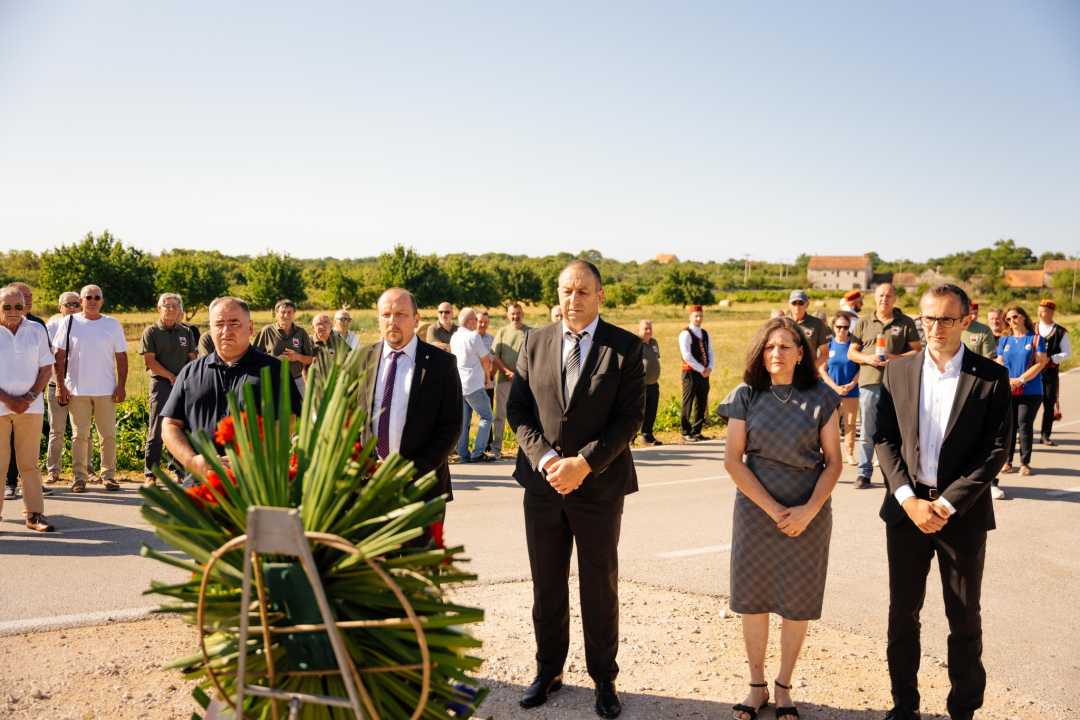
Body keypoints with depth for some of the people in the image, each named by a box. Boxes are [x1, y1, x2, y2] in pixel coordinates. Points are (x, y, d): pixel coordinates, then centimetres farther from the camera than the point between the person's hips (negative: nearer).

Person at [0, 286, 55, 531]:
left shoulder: (37, 331, 7)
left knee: (29, 462, 4)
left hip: (30, 407, 2)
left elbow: (46, 369, 7)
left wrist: (30, 397, -6)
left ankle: (35, 514, 8)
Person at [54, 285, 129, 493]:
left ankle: (108, 475, 10)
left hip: (106, 390, 1)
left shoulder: (112, 324, 7)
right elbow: (60, 356, 3)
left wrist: (121, 385, -1)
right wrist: (60, 385, -4)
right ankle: (80, 476, 8)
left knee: (108, 434, 3)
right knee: (79, 435, 2)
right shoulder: (69, 323, 4)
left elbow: (121, 357, 7)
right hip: (77, 390, -1)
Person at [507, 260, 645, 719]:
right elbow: (518, 409, 2)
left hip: (599, 488, -2)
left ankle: (604, 679, 25)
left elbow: (631, 417, -10)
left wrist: (583, 463, -18)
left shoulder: (625, 347, -5)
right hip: (543, 484, 3)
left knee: (600, 588, 9)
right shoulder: (535, 342, 4)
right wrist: (544, 456, -13)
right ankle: (549, 671, 31)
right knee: (546, 586, 14)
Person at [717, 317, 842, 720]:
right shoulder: (746, 397, -2)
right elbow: (733, 461, -4)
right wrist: (773, 509, -11)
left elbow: (834, 461, -1)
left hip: (808, 514, 0)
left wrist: (809, 510, -13)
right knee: (753, 598, 7)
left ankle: (784, 687, 24)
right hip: (755, 510, 0)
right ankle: (756, 686, 22)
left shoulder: (821, 399, -2)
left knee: (797, 603, 7)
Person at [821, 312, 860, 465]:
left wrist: (852, 384, -13)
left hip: (851, 391, 0)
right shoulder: (828, 345, 2)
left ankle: (849, 454, 12)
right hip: (831, 390, 0)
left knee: (850, 423, 4)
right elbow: (822, 370, 0)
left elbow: (861, 368, 0)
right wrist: (836, 387, -9)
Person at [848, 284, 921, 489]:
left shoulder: (906, 323, 6)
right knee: (866, 432, 3)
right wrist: (867, 358, -9)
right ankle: (864, 473, 11)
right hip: (869, 382, 1)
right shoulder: (863, 323, 10)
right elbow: (851, 352, 12)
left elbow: (917, 350, 5)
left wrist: (896, 358, -12)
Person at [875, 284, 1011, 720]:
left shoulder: (990, 377, -5)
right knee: (903, 612, 12)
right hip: (907, 507, 3)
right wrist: (908, 499, -10)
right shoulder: (898, 371, 2)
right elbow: (884, 439, 1)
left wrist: (947, 504, -14)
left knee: (965, 618, 9)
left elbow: (996, 449, -8)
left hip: (962, 513, -2)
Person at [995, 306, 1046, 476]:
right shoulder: (1004, 340, 11)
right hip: (1007, 392, 3)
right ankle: (1007, 461, 8)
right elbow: (999, 364, 8)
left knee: (1025, 425, -3)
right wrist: (1005, 381, -11)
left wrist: (1020, 380, -14)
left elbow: (1040, 363, -6)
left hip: (1030, 391, -3)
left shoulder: (1036, 339, 1)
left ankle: (1025, 463, 5)